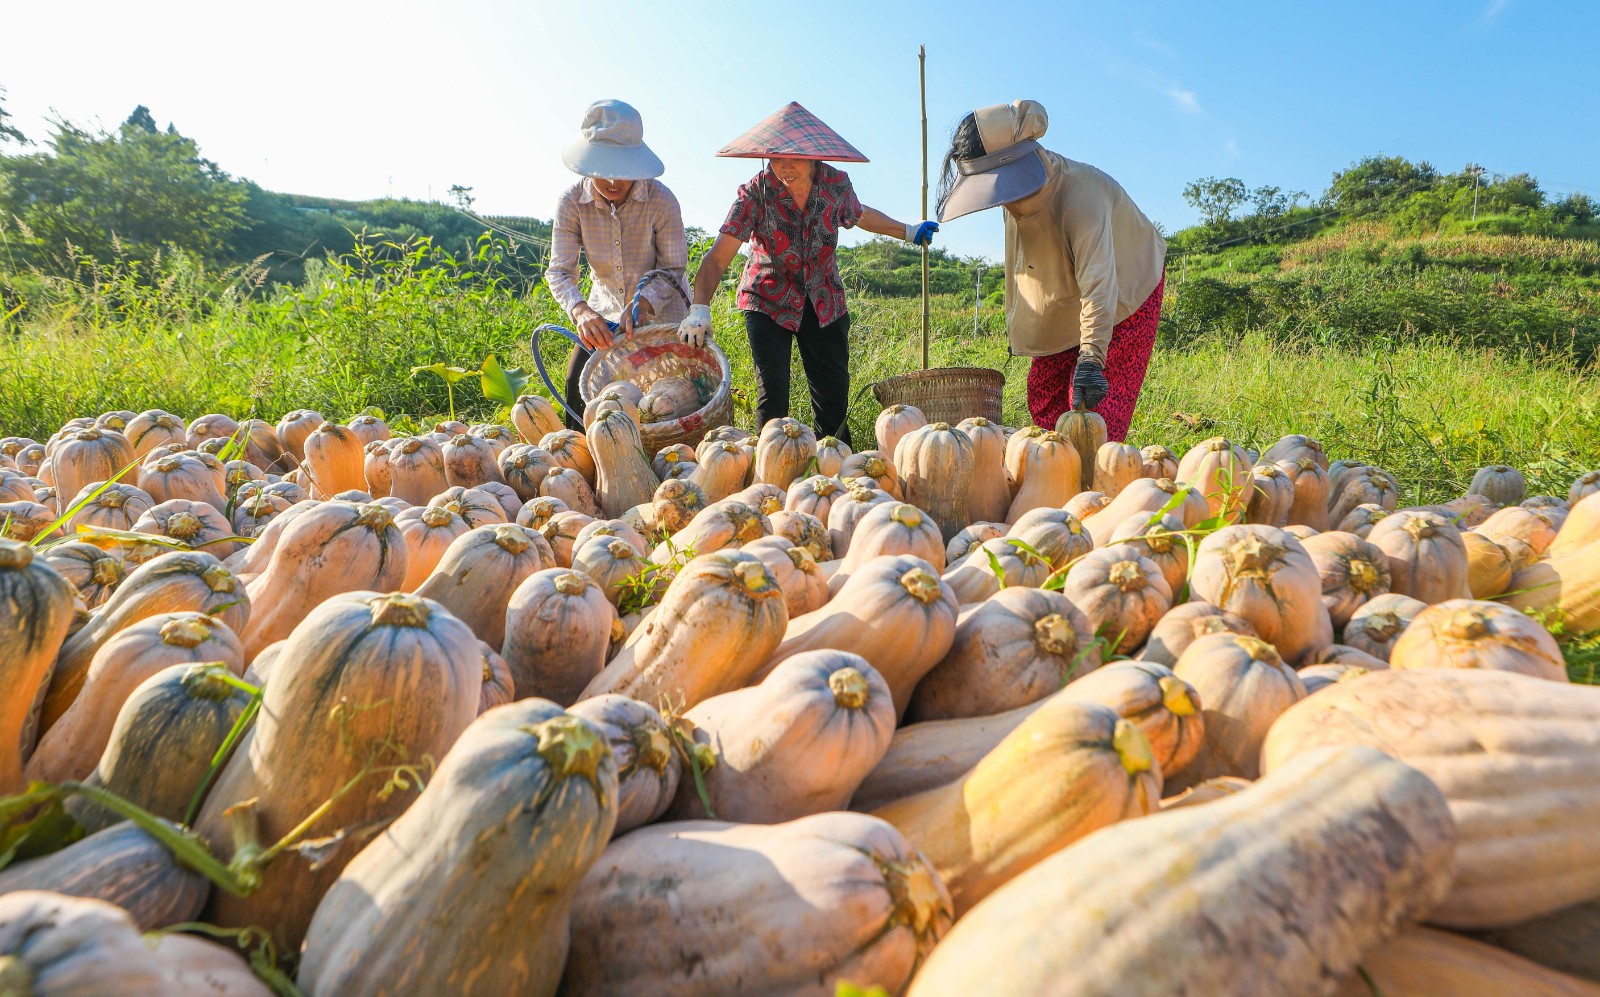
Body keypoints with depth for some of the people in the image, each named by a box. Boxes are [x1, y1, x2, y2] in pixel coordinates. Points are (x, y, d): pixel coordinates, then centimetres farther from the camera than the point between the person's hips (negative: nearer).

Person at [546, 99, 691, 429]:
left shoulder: (660, 199, -22)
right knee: (578, 386, -4)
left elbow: (674, 268, -17)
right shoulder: (572, 201, -16)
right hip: (604, 312, 3)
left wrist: (641, 306, -34)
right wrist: (580, 310, -38)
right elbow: (559, 270, -17)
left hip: (661, 313, -2)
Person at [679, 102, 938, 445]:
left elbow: (860, 215, 15)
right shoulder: (755, 193, -19)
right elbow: (718, 256, -24)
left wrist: (908, 231, 25)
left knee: (834, 392, 5)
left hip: (824, 300, 3)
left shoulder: (836, 183, -10)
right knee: (772, 393, -10)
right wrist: (699, 309, -38)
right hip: (769, 301, -2)